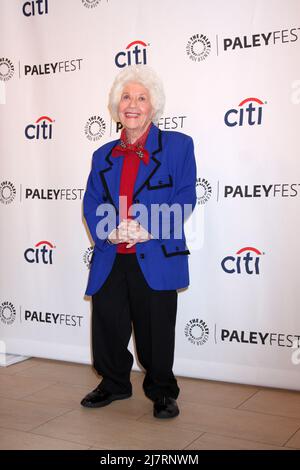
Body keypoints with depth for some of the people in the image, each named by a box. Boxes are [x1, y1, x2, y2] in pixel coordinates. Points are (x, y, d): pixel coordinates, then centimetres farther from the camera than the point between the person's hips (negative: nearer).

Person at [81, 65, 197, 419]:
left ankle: (162, 392, 26)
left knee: (156, 330, 5)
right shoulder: (103, 155, 16)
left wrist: (148, 229, -19)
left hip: (156, 258, -4)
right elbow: (91, 204, 8)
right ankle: (114, 384, 34)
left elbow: (185, 197, -6)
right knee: (108, 324, 10)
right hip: (110, 258, 4)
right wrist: (109, 231, -13)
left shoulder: (178, 145, 3)